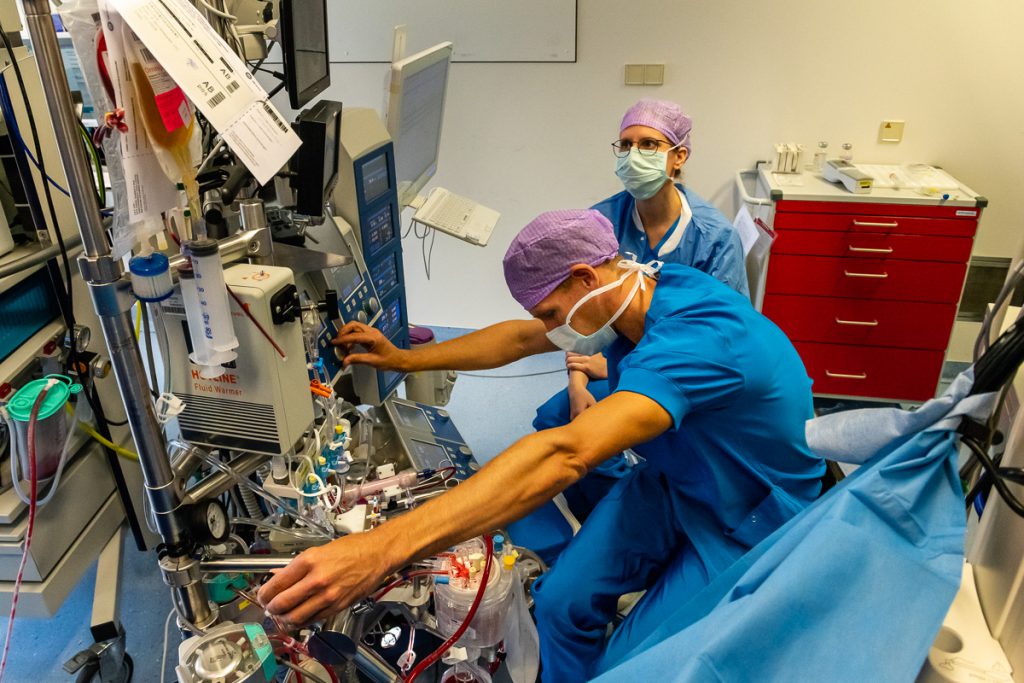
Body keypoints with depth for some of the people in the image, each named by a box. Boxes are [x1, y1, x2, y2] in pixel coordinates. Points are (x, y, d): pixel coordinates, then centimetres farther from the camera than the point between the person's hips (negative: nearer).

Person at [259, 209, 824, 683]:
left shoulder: (694, 338, -37)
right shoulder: (639, 294, -9)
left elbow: (564, 455, -50)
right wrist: (405, 359, 8)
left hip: (746, 520, -6)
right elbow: (518, 339, 5)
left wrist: (383, 549, -54)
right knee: (561, 601, -8)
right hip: (670, 481, 7)